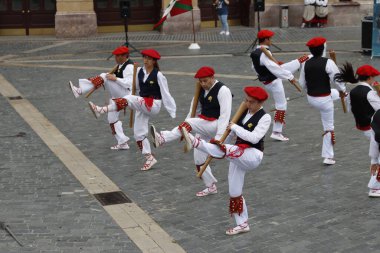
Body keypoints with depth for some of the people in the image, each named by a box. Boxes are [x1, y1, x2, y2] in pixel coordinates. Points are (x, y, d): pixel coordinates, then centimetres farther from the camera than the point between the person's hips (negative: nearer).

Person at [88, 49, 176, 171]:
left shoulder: (158, 75, -9)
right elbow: (135, 86, 18)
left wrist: (173, 113, -7)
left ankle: (101, 110, -39)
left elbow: (166, 94, -8)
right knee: (139, 133, 5)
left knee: (128, 99, -29)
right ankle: (149, 158, 16)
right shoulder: (140, 71, 7)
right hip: (142, 106, 7)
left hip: (153, 105, -7)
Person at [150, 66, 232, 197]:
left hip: (216, 125, -9)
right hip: (204, 126, 9)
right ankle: (211, 186, 23)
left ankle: (162, 138, -48)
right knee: (199, 159, 9)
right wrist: (184, 131, 7)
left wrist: (219, 136, -32)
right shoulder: (202, 89, 8)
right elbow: (194, 108, 13)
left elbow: (225, 115, -23)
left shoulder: (222, 90, -16)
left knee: (189, 123, -32)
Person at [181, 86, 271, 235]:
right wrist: (220, 139, 8)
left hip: (253, 156, -8)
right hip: (239, 155, 8)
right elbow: (232, 133, 20)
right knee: (234, 192, 10)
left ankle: (196, 142, -51)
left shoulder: (264, 118, -10)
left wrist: (235, 127, -19)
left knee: (228, 151, -38)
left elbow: (254, 138, -22)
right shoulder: (243, 112, 10)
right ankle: (242, 224, 23)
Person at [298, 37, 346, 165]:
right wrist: (342, 91, 8)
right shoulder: (328, 63, -20)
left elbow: (302, 84, 4)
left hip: (311, 98, 5)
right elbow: (338, 79, -12)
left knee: (336, 93, 33)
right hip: (324, 100, -5)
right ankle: (328, 157, 15)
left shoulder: (305, 64, -5)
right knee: (328, 127, 10)